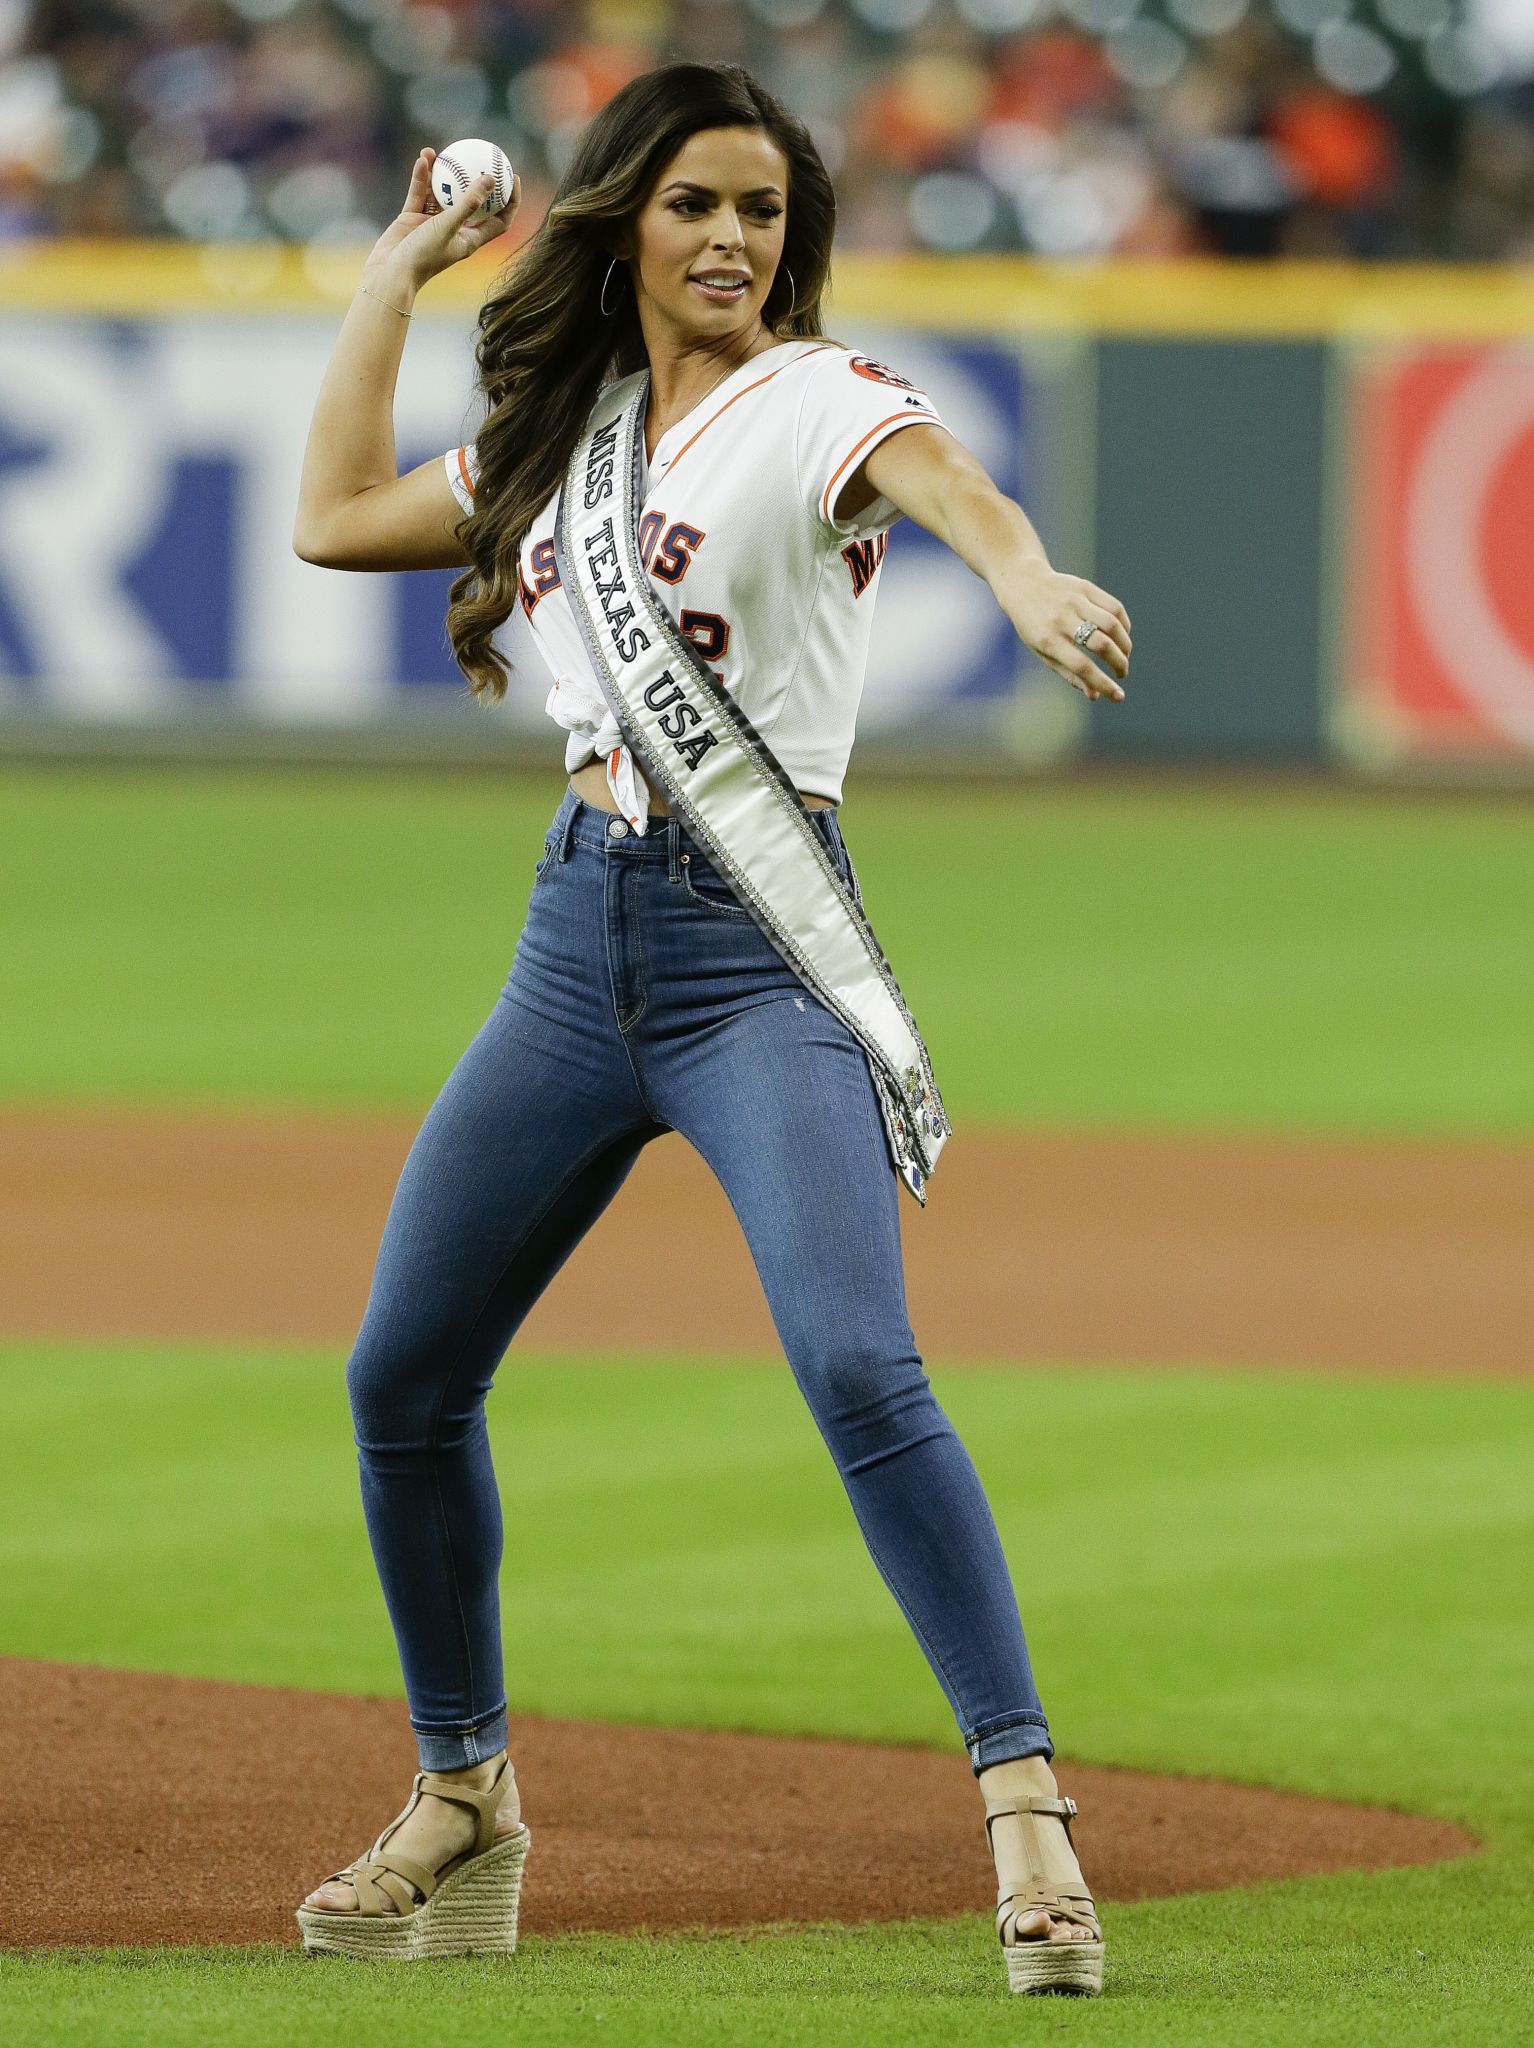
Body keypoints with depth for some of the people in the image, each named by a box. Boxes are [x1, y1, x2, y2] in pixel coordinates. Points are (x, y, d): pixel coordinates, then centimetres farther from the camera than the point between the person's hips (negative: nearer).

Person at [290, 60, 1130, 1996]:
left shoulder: (820, 399, -6)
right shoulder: (557, 432, 13)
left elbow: (940, 478, -28)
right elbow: (334, 518, 19)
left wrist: (1029, 580, -51)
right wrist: (397, 273, 18)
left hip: (762, 938, -7)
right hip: (579, 929, 7)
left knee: (858, 1364, -24)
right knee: (403, 1376, 10)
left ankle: (1026, 1801, -23)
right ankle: (464, 1805, 26)